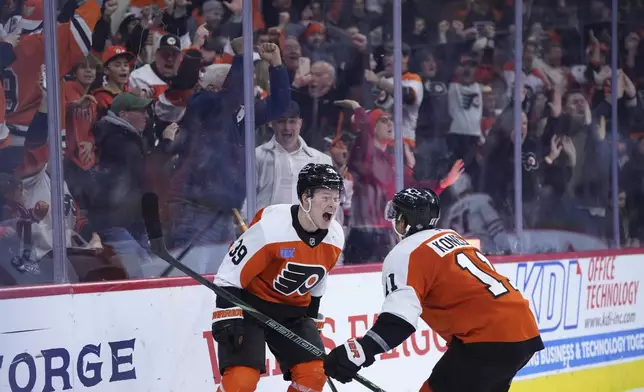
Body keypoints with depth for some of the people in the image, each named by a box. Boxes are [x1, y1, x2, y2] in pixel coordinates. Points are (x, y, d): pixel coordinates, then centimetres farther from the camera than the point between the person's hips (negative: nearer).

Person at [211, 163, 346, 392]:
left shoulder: (334, 237, -6)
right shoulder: (271, 227, -26)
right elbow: (230, 273, -20)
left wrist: (312, 321, 18)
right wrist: (227, 317, -24)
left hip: (291, 312, 6)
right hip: (250, 304, -6)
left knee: (314, 373, -4)